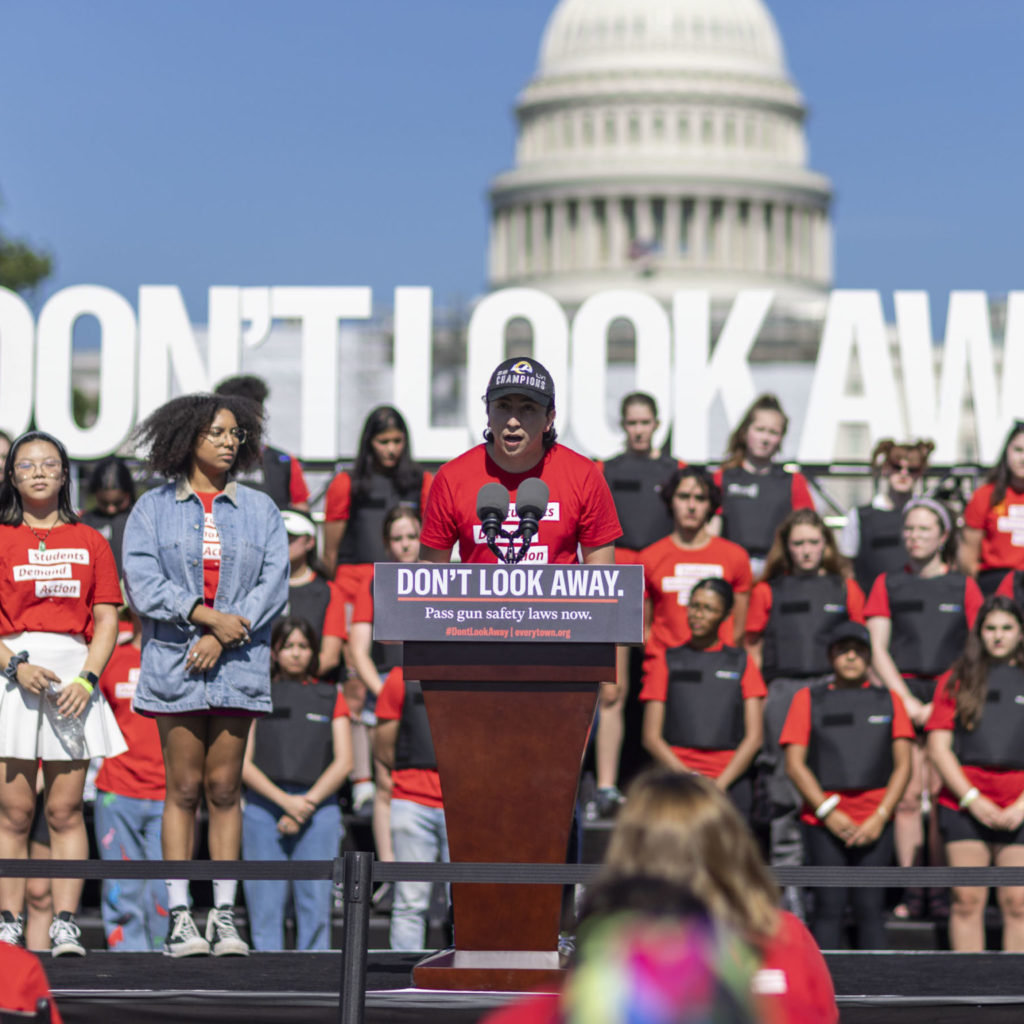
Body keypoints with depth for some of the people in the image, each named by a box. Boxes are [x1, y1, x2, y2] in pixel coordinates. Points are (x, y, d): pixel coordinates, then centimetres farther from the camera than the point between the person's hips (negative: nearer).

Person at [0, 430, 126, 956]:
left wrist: (87, 678, -6)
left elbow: (107, 618, 7)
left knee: (65, 810, 0)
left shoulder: (89, 542, 11)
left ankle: (64, 925, 0)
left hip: (74, 672, 1)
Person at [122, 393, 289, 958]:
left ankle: (225, 915, 5)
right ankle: (179, 916, 0)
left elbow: (274, 584, 2)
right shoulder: (152, 508, 5)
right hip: (173, 658, -1)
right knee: (183, 789, -2)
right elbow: (142, 580, -5)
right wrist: (206, 615, -15)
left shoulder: (260, 509, 11)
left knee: (225, 788, 2)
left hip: (237, 662, 1)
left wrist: (223, 637, -10)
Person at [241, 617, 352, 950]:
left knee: (315, 905, -5)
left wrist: (307, 805, -8)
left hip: (319, 809, 0)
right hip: (264, 807, 0)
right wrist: (285, 800, -11)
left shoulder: (330, 697, 12)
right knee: (265, 906, -4)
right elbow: (243, 764, 2)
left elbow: (343, 762, 4)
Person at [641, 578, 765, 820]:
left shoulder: (741, 663, 14)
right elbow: (651, 736, 7)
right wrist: (684, 773, -9)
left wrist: (720, 783, -6)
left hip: (731, 783, 0)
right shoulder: (668, 662, 13)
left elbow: (754, 737, 7)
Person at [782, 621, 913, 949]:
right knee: (828, 907, -5)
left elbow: (902, 764, 8)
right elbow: (794, 763, 3)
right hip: (823, 822, -1)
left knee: (870, 910, -3)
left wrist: (880, 818, -5)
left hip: (874, 822, 1)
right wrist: (828, 812, -7)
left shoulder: (888, 700, 12)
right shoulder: (808, 699, 10)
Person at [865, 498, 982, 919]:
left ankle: (942, 893, -4)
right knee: (907, 795, -6)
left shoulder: (963, 587, 9)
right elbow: (877, 650, 6)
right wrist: (907, 701, -6)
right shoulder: (888, 585, 12)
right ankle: (911, 893, -4)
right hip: (901, 697, 1)